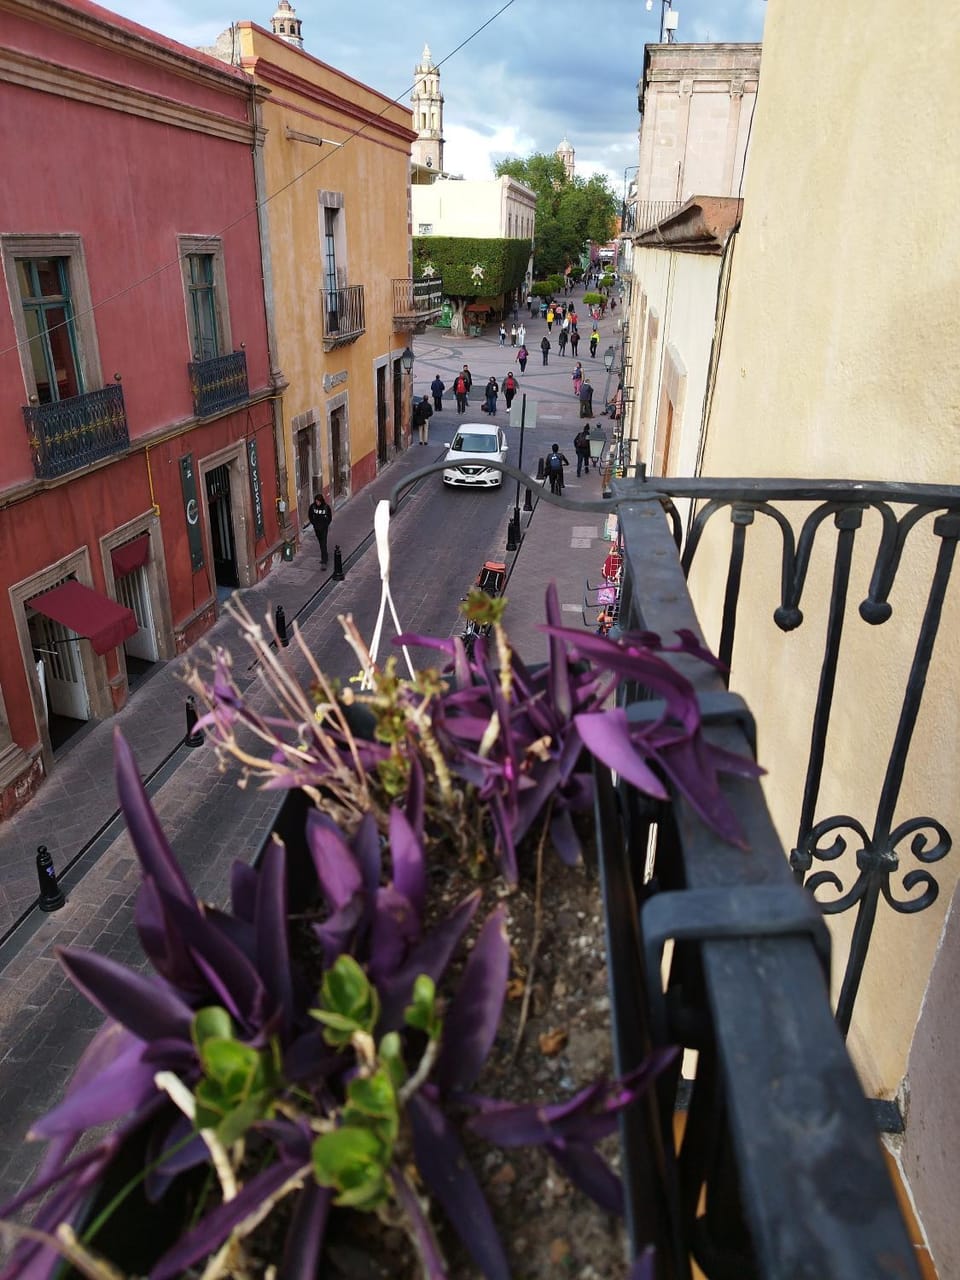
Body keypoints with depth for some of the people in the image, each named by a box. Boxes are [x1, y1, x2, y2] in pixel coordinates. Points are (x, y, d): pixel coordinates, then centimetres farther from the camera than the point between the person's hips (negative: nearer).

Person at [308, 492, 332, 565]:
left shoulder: (326, 507, -13)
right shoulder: (312, 506, -8)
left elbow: (330, 517, 1)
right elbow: (310, 516, 7)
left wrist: (326, 524, -5)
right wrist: (314, 523, 0)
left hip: (324, 527, -3)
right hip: (316, 528, 3)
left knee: (323, 543, -10)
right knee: (320, 542, 17)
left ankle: (324, 559, -12)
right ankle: (324, 556, 35)